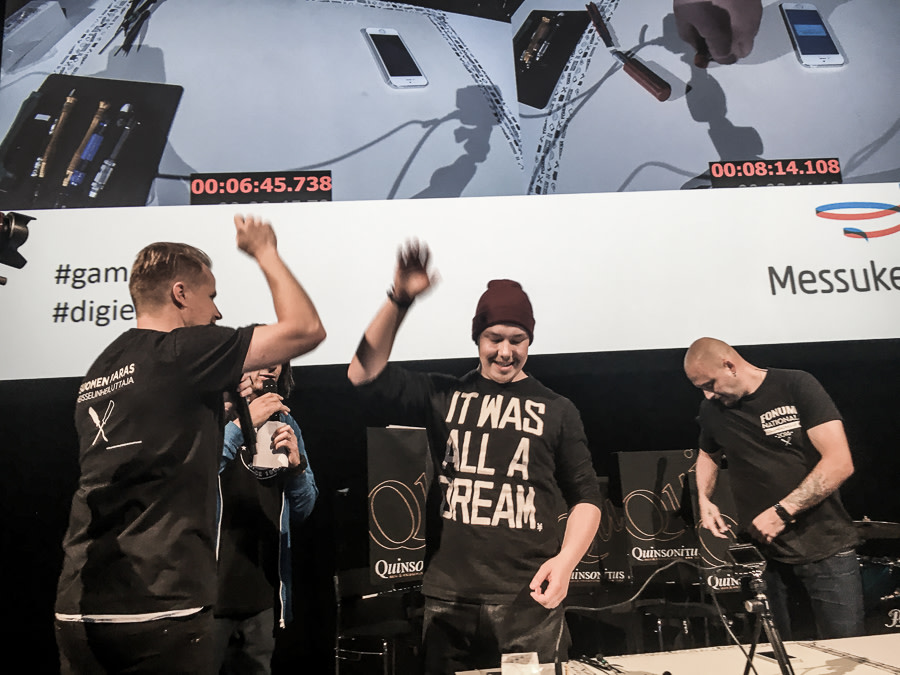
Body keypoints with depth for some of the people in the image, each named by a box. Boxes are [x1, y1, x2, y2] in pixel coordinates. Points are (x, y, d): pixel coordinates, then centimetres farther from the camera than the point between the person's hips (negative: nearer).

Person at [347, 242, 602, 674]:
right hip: (449, 602, 1)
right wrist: (399, 301, -13)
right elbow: (365, 374, -3)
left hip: (530, 603, 0)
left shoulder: (556, 410, 6)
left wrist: (565, 561, -9)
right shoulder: (443, 396, 7)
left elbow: (585, 496, 8)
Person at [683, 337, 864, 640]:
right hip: (764, 554, 3)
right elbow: (707, 454, 26)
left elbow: (840, 462, -14)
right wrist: (704, 499, 8)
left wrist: (783, 511, -18)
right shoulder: (711, 410, 6)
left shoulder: (796, 386, -8)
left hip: (826, 551, -3)